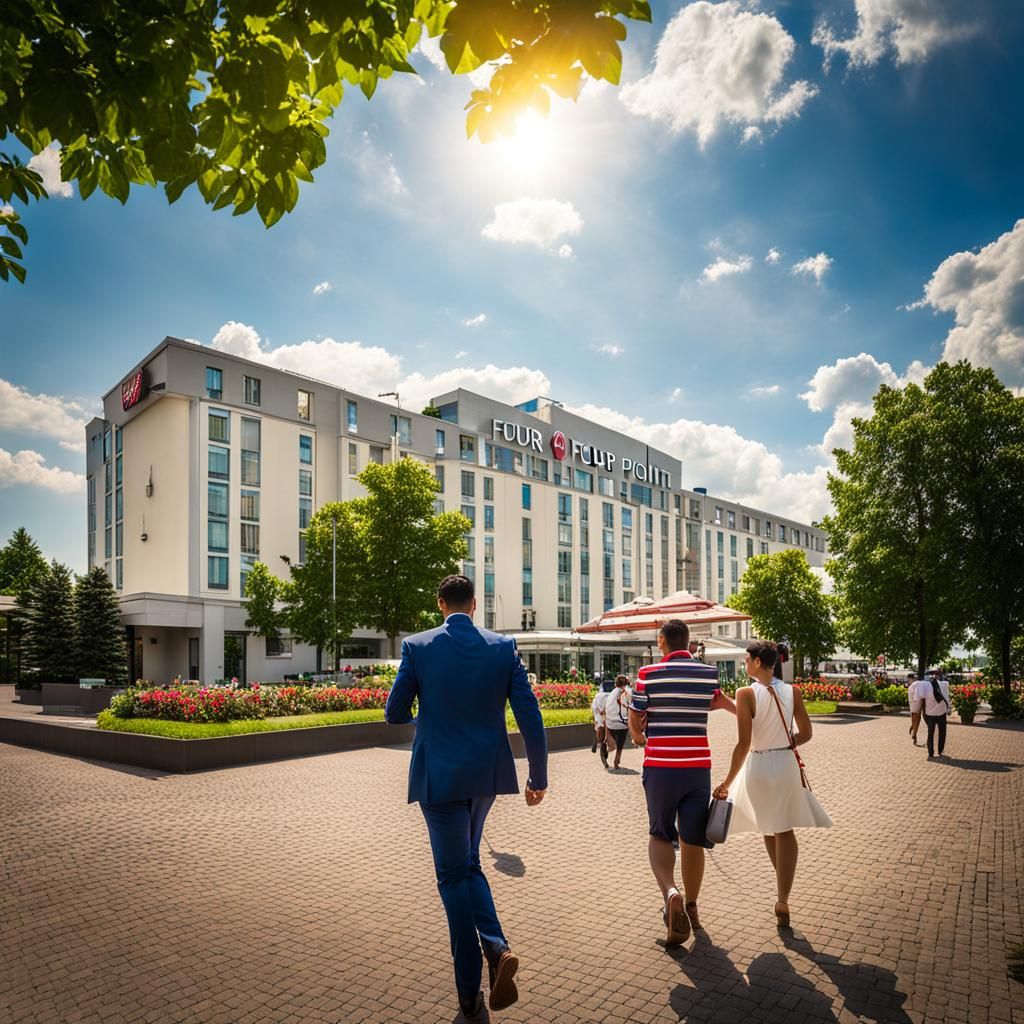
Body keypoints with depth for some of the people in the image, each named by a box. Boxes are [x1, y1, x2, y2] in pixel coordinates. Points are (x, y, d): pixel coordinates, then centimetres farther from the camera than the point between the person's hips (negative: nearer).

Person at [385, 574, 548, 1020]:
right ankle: (497, 947, 4)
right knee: (468, 864, 24)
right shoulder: (503, 646, -3)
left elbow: (394, 714, -4)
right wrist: (538, 777, 4)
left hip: (439, 776, -3)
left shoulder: (418, 647, -8)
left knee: (454, 875, 10)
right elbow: (530, 717, -5)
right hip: (488, 773, 3)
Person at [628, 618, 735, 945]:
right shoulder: (709, 672, 0)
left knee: (660, 835, 13)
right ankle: (691, 906, 28)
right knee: (693, 839, 15)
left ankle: (669, 891, -12)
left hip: (660, 767, -2)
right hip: (698, 766, 2)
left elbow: (634, 721, 0)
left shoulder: (649, 674, -8)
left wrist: (640, 736, 18)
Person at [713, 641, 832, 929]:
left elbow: (743, 744, -18)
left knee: (769, 829, 19)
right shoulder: (792, 691, -4)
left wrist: (727, 782, -10)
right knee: (785, 831, 14)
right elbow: (805, 734, 3)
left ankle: (784, 895, 33)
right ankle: (782, 901, 13)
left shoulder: (747, 693, -17)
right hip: (787, 765, 3)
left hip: (759, 766, -2)